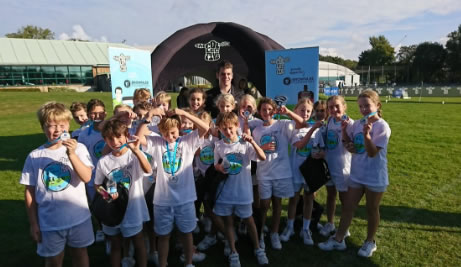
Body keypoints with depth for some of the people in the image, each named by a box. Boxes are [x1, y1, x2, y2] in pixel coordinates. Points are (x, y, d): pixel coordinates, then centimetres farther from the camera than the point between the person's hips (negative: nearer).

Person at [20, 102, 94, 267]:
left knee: (80, 254, 20)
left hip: (78, 218, 0)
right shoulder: (34, 156, -6)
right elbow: (30, 192, 1)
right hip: (49, 222, 0)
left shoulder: (78, 148, -9)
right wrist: (33, 223, 3)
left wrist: (71, 154, -30)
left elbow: (86, 177, -20)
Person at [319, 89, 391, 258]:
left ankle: (370, 242, 32)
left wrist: (366, 134, -36)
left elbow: (372, 153, -22)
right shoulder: (357, 124, 2)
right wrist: (344, 131, -6)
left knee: (372, 209, 12)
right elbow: (349, 146, 10)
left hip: (375, 177, -5)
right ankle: (338, 239, 22)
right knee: (348, 206, 10)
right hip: (357, 174, 5)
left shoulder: (382, 126, -16)